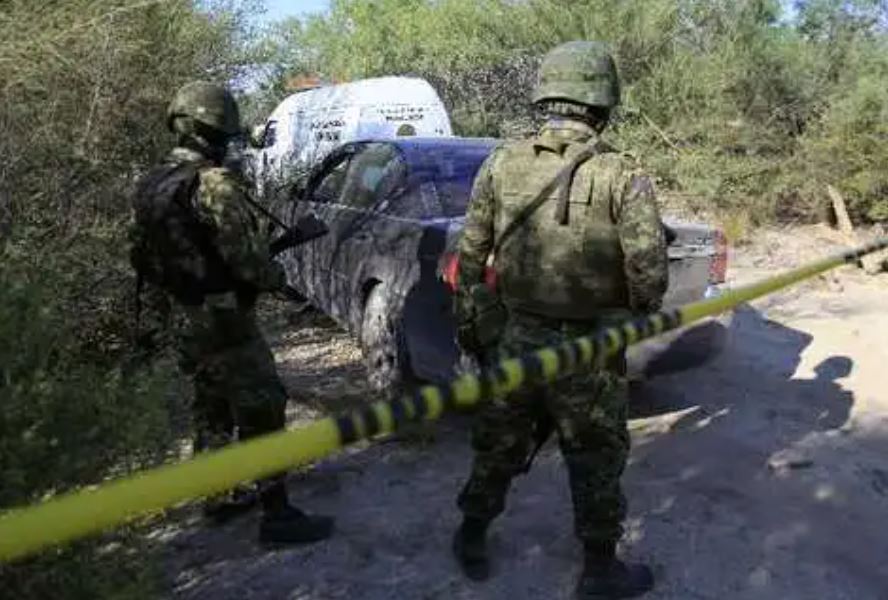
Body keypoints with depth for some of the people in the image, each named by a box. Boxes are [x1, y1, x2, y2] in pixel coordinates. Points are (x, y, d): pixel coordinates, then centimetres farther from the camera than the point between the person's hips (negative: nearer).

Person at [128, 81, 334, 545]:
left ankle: (220, 497, 32)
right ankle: (277, 514, 3)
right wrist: (276, 278, -3)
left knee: (212, 411, 20)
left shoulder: (150, 186, 8)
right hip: (225, 319, -9)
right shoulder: (213, 182, -20)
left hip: (186, 318, 9)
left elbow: (143, 255, 14)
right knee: (262, 411, -2)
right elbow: (247, 256, -22)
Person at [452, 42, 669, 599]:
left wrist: (467, 322, 14)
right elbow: (650, 272, -14)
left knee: (498, 447, 21)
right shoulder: (621, 175, -11)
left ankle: (472, 541, 39)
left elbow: (470, 254, 2)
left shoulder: (502, 163, -2)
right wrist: (636, 314, 7)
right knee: (596, 462, 15)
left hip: (514, 338, 3)